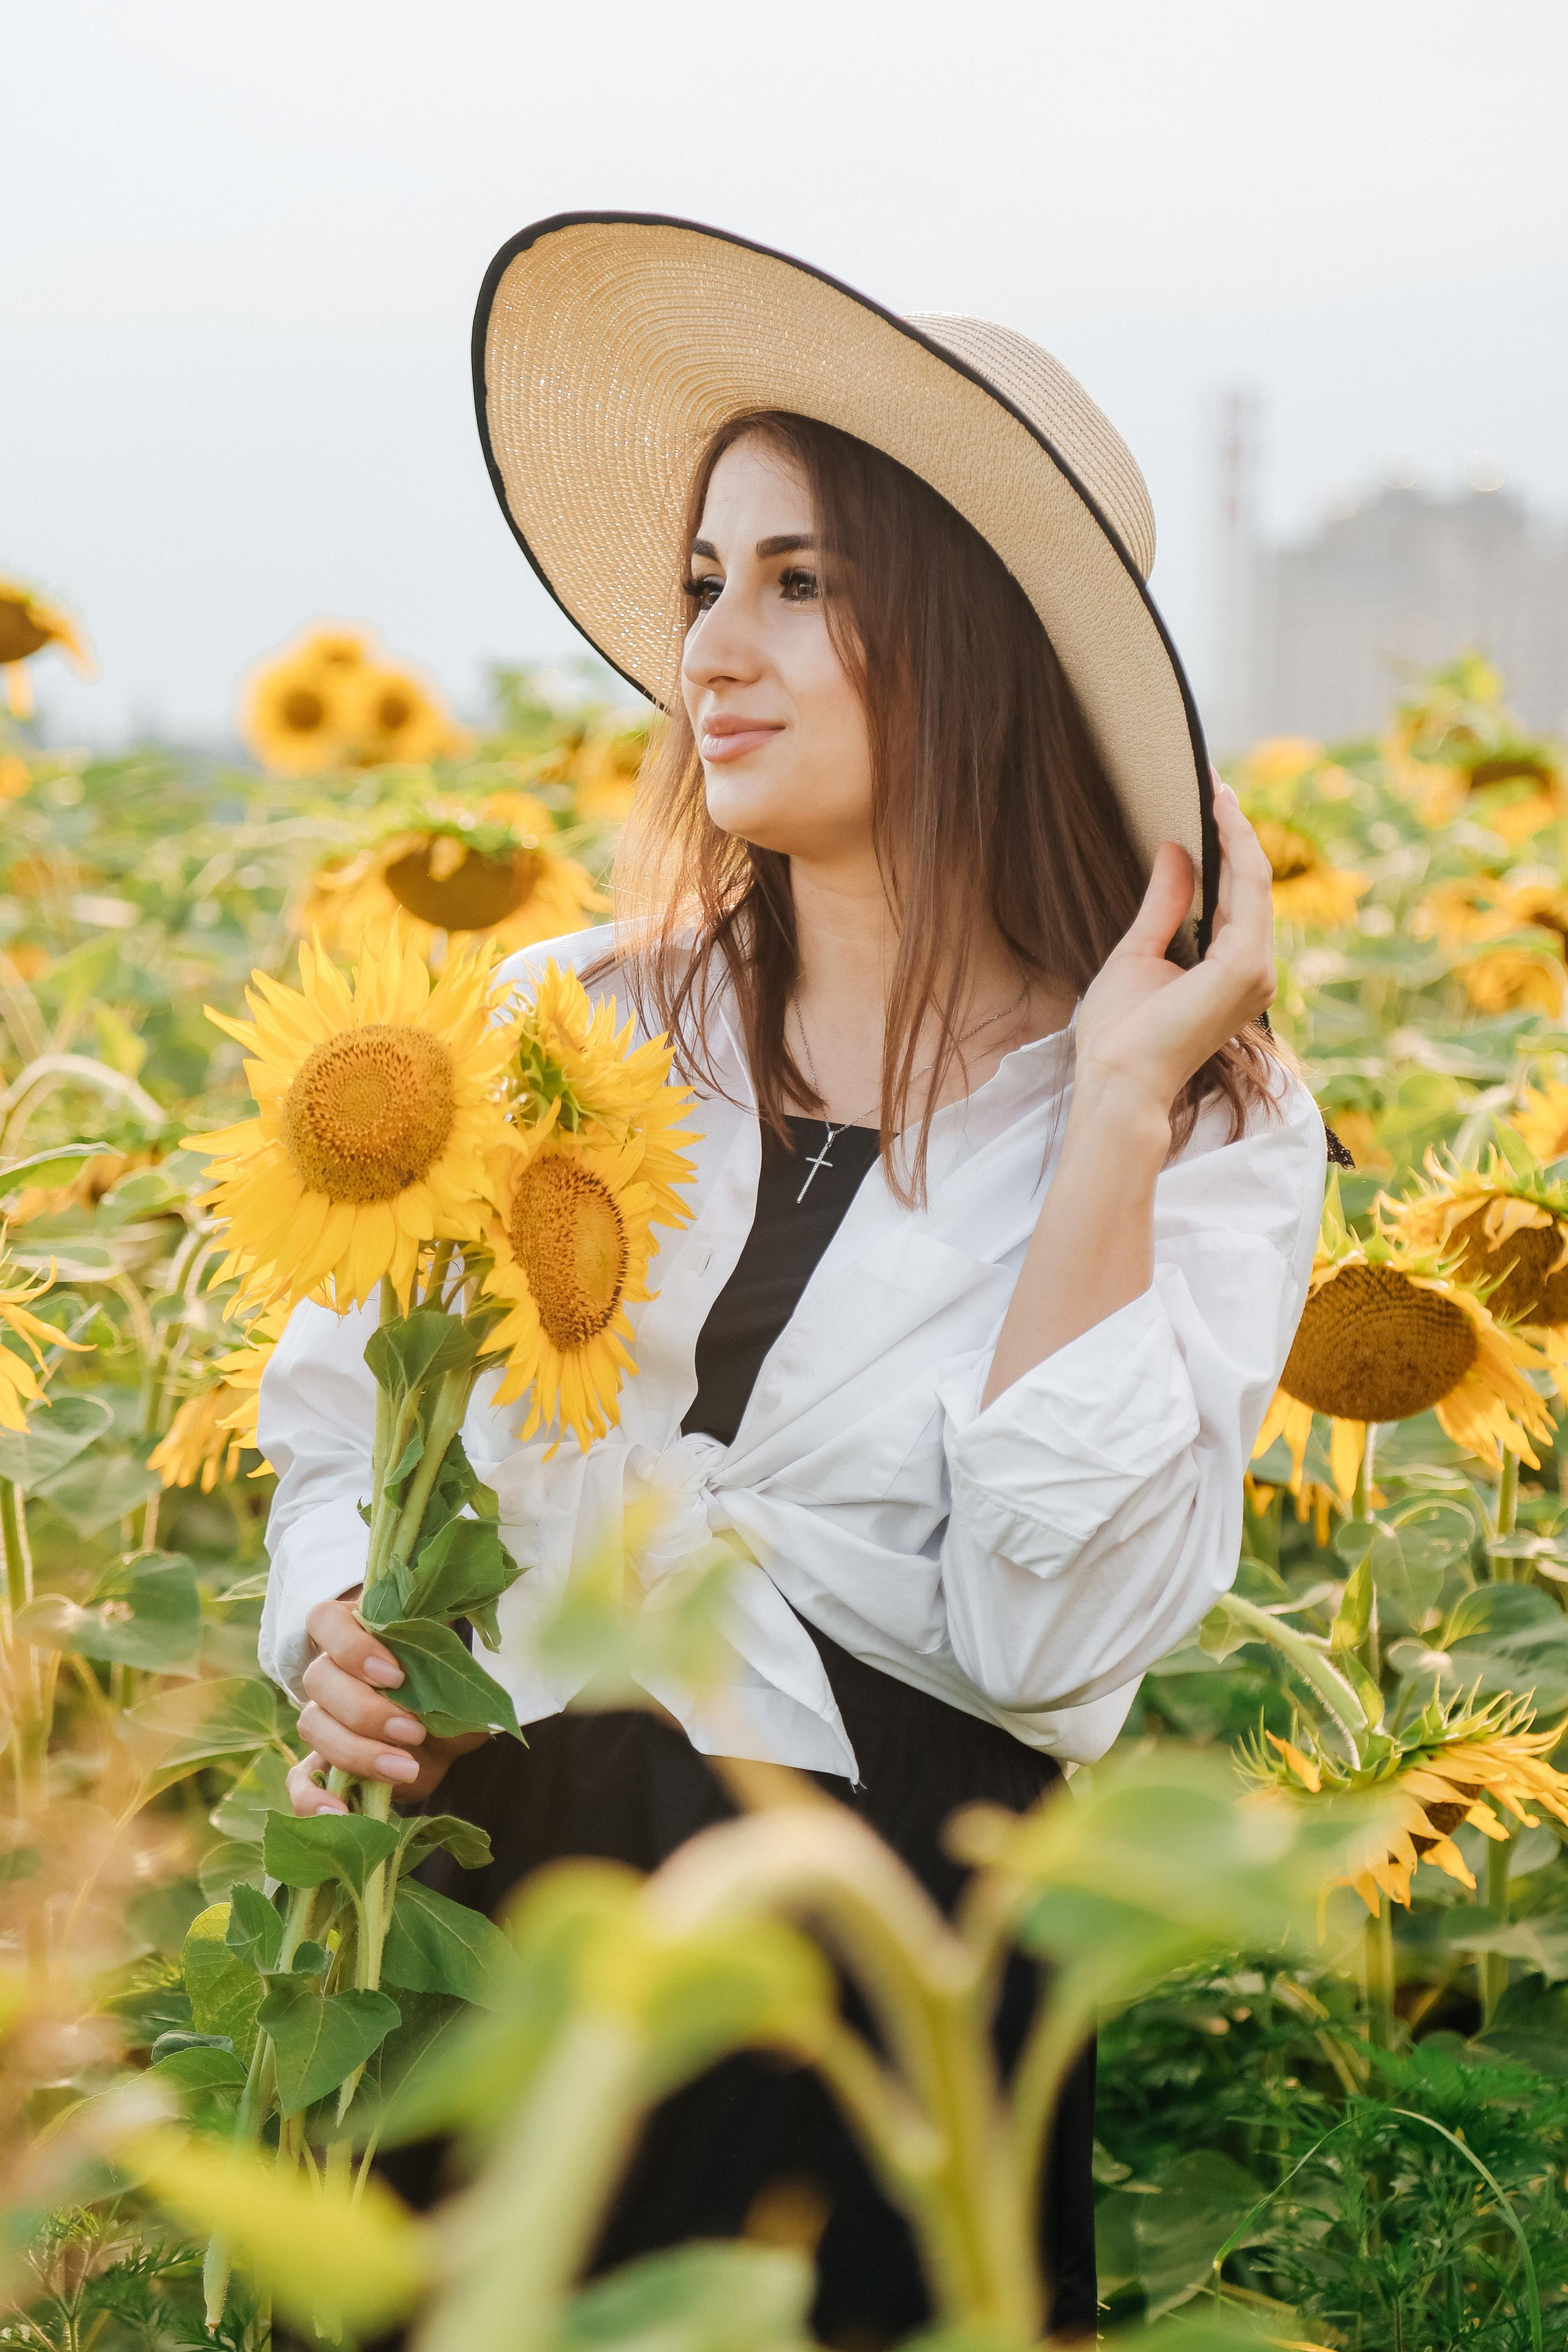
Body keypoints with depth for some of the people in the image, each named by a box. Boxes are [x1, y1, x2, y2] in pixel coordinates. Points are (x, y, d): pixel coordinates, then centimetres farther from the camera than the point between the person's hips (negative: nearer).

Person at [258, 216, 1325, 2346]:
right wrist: (342, 1636, -9)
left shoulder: (1215, 1133, -4)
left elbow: (1056, 1643, -16)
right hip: (469, 1903, 2)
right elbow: (340, 1424, 11)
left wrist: (1113, 1113, -16)